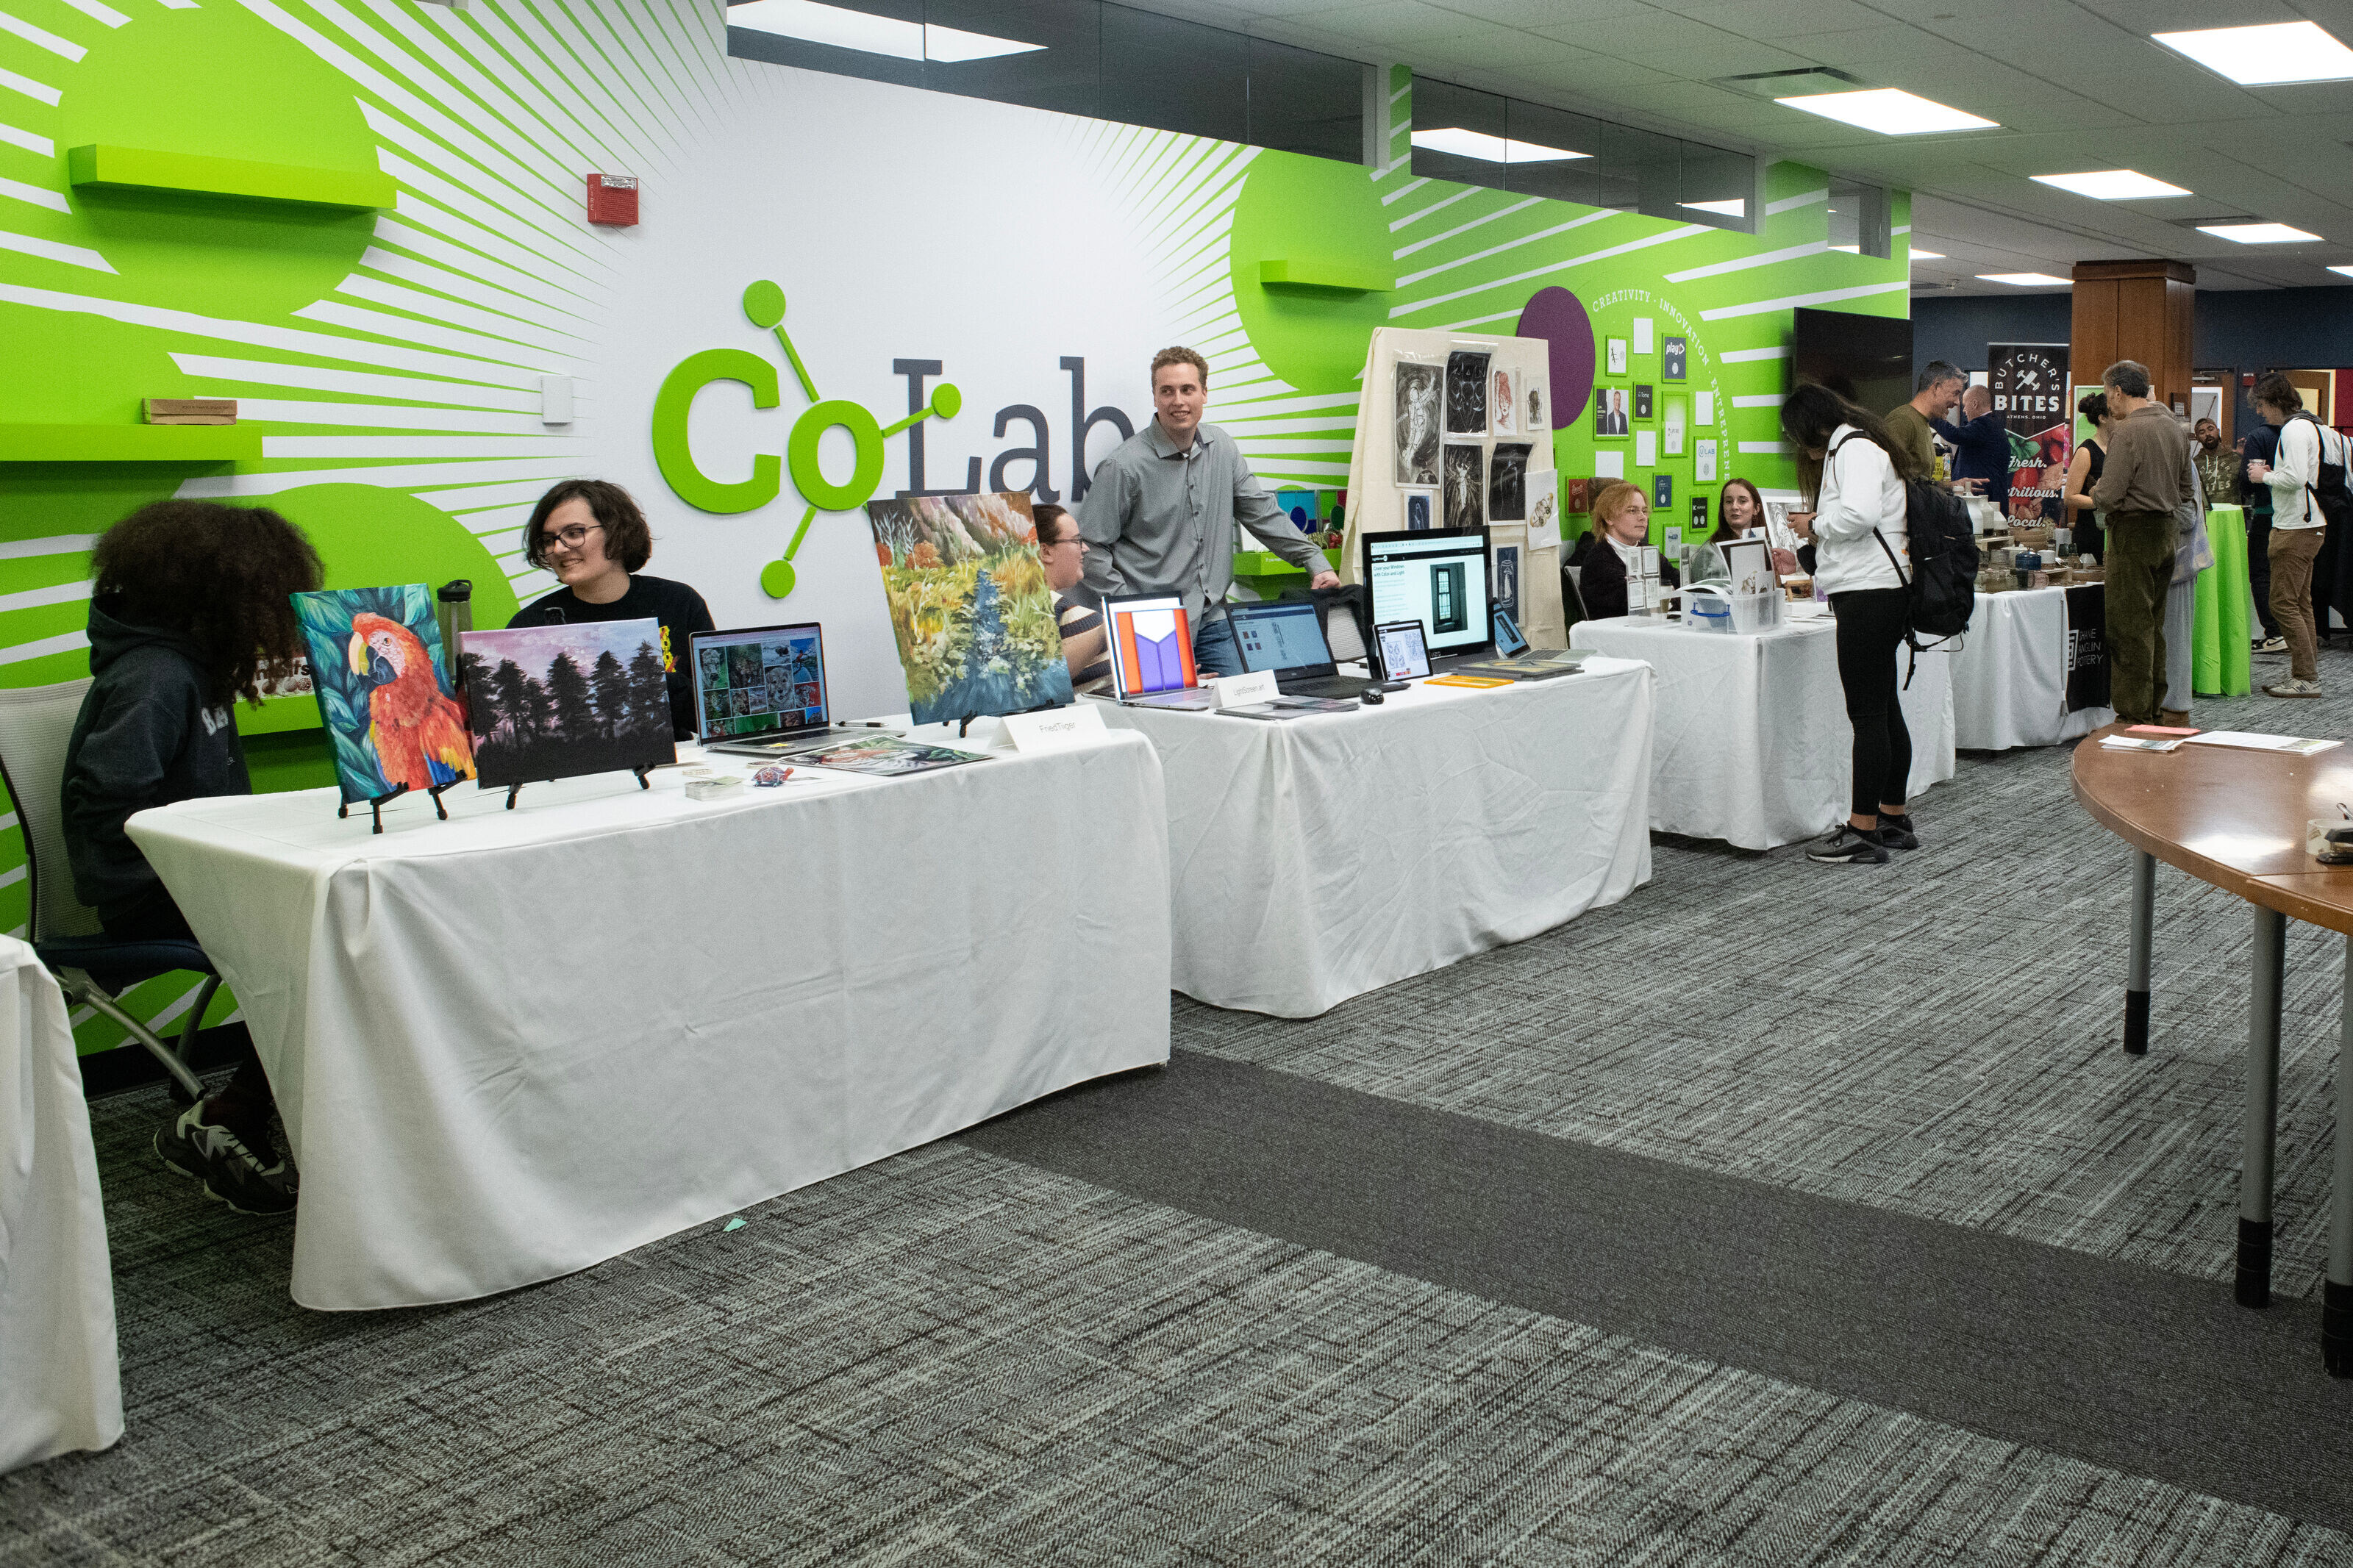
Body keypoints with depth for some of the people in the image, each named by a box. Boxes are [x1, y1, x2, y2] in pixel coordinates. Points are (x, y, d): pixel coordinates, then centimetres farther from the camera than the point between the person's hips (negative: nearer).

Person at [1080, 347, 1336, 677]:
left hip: (1214, 621, 5)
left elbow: (1262, 513, 17)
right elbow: (1090, 547, -8)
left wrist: (1315, 562, 11)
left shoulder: (1222, 448, 9)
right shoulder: (1124, 467, -10)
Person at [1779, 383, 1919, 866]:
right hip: (1878, 593, 11)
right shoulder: (1854, 447, 23)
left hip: (1870, 593, -11)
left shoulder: (1853, 448, -9)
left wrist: (1815, 524, -10)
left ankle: (1863, 832, -8)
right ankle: (1894, 820, 23)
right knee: (1884, 708, 15)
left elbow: (1859, 513, -26)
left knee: (1869, 713, -10)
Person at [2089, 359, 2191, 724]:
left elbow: (2108, 495, -19)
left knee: (2129, 626, -3)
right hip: (2168, 531, 8)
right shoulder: (2176, 427, 10)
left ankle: (2134, 714, -2)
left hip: (2134, 534, -8)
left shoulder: (2128, 431, -16)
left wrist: (2096, 492, 1)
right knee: (2154, 624, 15)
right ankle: (2155, 707, 22)